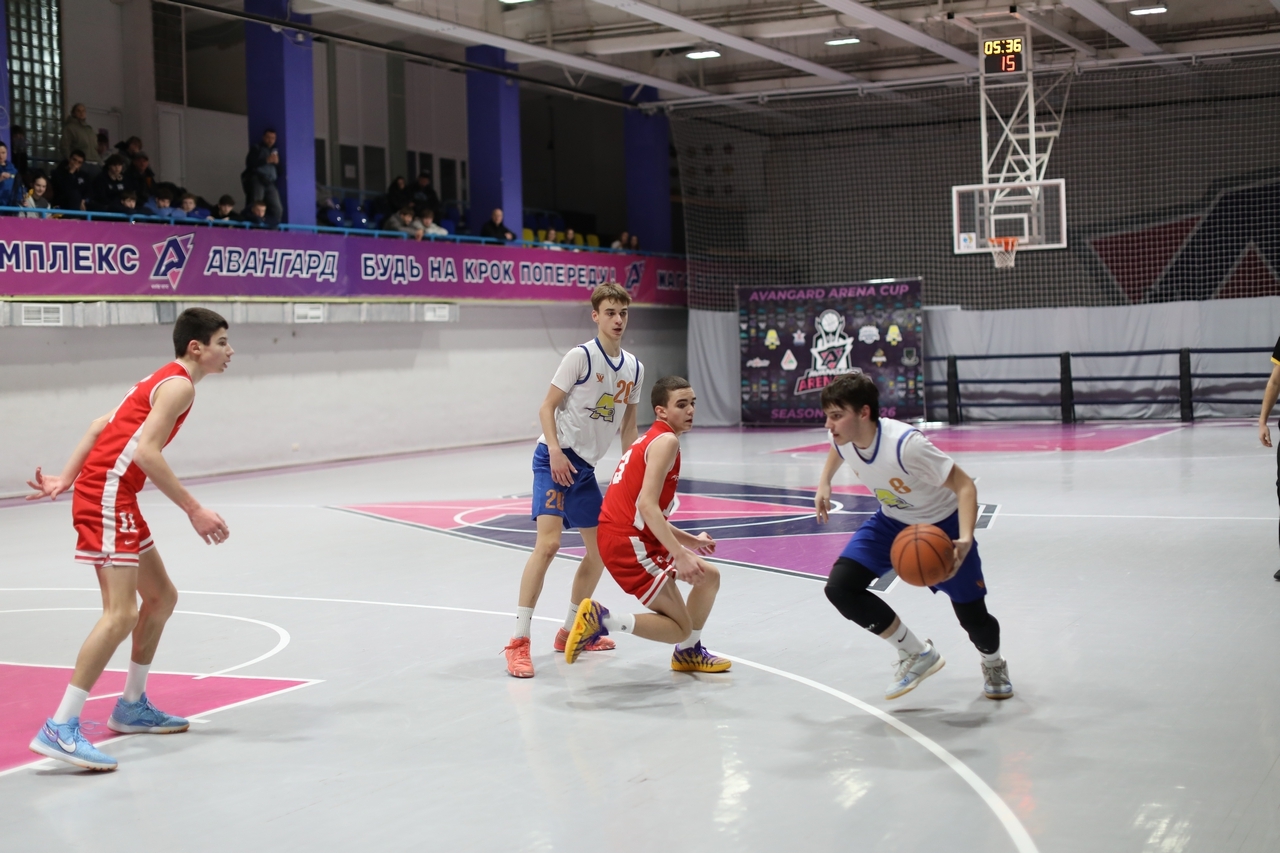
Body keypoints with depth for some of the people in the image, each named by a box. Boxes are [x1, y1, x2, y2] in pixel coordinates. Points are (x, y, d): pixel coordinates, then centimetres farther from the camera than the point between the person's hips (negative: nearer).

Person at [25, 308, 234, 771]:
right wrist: (195, 511, -20)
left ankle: (132, 707, 26)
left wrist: (65, 479, 14)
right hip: (107, 495, -11)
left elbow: (99, 426, 19)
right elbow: (145, 452, -21)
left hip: (114, 498, 11)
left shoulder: (161, 380, 20)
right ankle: (60, 728, -20)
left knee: (161, 597, 18)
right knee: (121, 613, -18)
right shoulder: (179, 385, -10)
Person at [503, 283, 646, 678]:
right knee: (548, 541, -21)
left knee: (601, 547, 13)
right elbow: (547, 407, -9)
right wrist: (555, 450, -23)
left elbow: (628, 424, 17)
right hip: (556, 459, -8)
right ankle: (518, 641, -19)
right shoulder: (581, 356, -10)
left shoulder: (634, 368, 8)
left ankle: (571, 631, 28)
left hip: (585, 466, 8)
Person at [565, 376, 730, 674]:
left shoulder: (651, 441, 20)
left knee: (710, 576, 21)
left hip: (636, 537, 10)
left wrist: (690, 541, 20)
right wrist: (681, 554, -26)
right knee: (680, 628, -5)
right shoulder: (667, 441, -11)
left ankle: (689, 652, 31)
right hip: (628, 543, -10)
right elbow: (647, 506, -23)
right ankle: (601, 621, -10)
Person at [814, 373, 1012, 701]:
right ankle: (917, 654, 1)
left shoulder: (905, 444, -39)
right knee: (839, 587, -15)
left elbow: (964, 485, -34)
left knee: (973, 618, -1)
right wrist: (824, 483, 2)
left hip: (941, 525, -5)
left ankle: (993, 662, 39)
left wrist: (964, 540, -48)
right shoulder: (843, 438, -19)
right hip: (892, 522, 5)